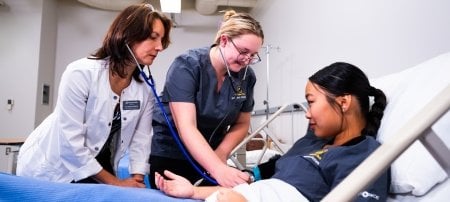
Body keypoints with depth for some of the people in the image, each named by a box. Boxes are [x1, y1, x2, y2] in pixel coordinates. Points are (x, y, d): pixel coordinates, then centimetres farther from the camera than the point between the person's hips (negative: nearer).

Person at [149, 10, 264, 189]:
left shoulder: (246, 77, -8)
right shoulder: (187, 66, -23)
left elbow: (241, 124, 2)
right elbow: (186, 128, -31)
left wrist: (221, 154, -16)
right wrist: (219, 170, -43)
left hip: (210, 157, 4)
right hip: (169, 154, -3)